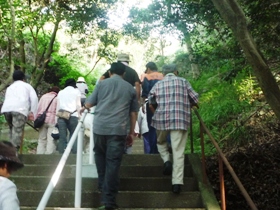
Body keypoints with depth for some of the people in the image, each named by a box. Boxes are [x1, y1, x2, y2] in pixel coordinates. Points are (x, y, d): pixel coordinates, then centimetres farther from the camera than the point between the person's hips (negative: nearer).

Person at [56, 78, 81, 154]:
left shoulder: (60, 92, 21)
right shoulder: (76, 91, 13)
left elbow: (58, 105, 16)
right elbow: (78, 105, 5)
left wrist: (57, 116, 14)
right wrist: (78, 115, 8)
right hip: (72, 115, -2)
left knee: (62, 137, 0)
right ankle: (74, 154, -9)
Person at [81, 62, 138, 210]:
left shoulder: (102, 84, 12)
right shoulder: (130, 88, 14)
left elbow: (89, 104, 11)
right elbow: (133, 113, 13)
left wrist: (83, 109, 33)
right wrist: (132, 132, 20)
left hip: (100, 127, 1)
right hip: (118, 129, 0)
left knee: (100, 154, 25)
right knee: (113, 162, -1)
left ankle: (102, 185, 25)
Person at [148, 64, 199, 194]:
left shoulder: (158, 84, 12)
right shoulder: (183, 81, 10)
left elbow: (150, 100, 13)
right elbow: (195, 99, 9)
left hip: (162, 119, 1)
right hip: (181, 120, -1)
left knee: (161, 142, 28)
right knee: (178, 151, -1)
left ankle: (166, 161, 3)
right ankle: (177, 182, -7)